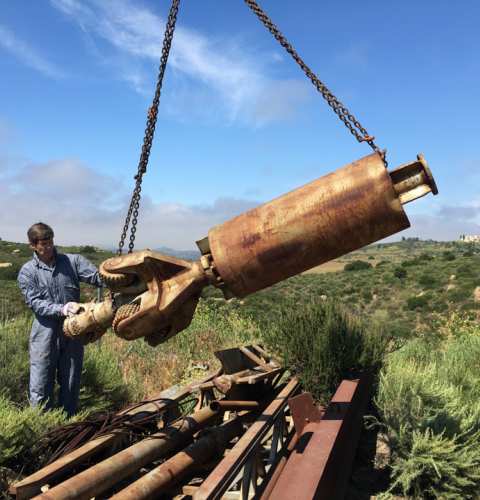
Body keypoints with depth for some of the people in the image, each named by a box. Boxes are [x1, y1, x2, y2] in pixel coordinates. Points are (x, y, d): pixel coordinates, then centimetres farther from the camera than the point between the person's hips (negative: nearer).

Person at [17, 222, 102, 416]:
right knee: (40, 390, 4)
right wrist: (60, 309, -25)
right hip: (45, 336, -1)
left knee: (71, 386, 13)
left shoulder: (73, 261, 3)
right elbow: (34, 302, -9)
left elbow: (98, 277, -9)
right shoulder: (27, 272, 1)